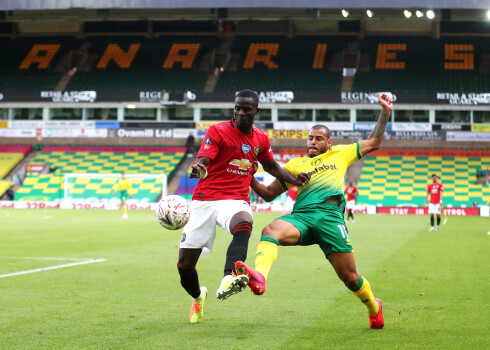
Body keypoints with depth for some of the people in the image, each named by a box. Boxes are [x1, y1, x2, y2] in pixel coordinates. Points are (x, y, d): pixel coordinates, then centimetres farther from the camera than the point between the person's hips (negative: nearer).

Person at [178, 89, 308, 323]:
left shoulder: (261, 139, 11)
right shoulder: (217, 131, -3)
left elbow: (270, 165, 31)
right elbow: (202, 162, -17)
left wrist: (295, 181, 23)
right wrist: (198, 170, -40)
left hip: (235, 201, 1)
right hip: (204, 199, -1)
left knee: (244, 225, -38)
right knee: (185, 264, -1)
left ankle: (227, 281, -57)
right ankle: (198, 297, 33)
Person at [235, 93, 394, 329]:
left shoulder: (339, 154, 25)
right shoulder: (294, 164, 27)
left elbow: (373, 143, 30)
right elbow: (269, 194, 28)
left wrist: (385, 112, 25)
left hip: (329, 215, -1)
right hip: (301, 216, 1)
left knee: (350, 277, -4)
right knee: (271, 230, -35)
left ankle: (374, 307, 28)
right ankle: (258, 278, -62)